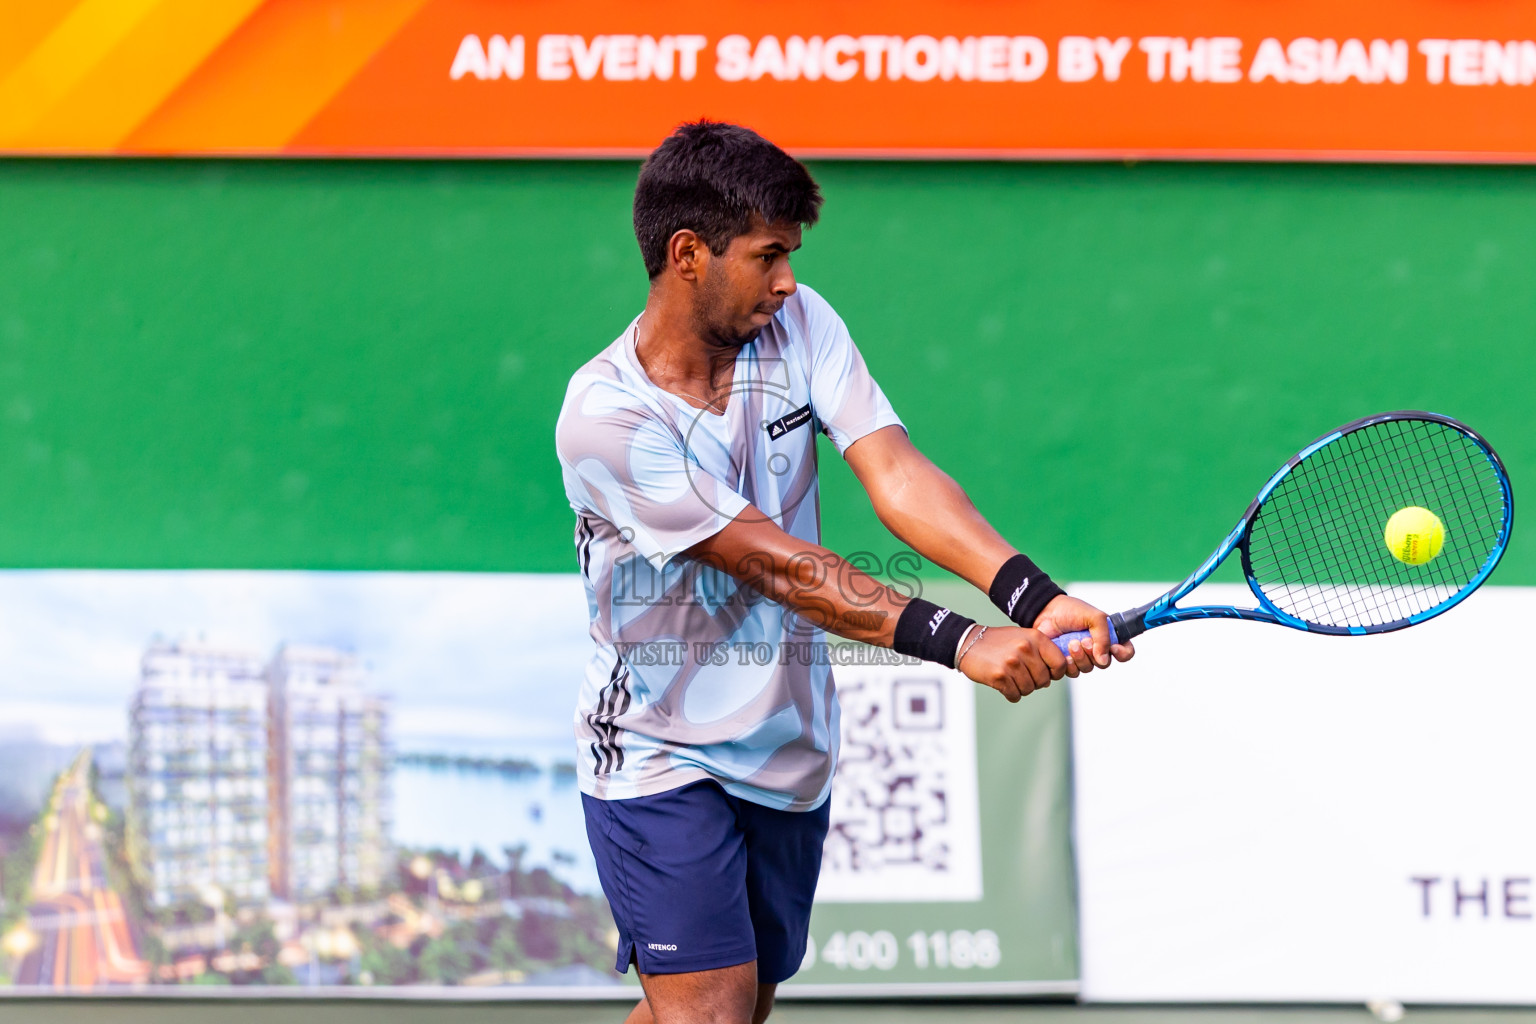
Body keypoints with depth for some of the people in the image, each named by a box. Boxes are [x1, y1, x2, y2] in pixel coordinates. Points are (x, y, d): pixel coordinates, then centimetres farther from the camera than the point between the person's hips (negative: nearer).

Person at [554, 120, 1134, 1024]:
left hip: (791, 754, 6)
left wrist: (1034, 597, -32)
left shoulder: (798, 324, -3)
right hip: (661, 766, -6)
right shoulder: (607, 416, -21)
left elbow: (895, 473, -16)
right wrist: (958, 641, -35)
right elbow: (775, 564, -27)